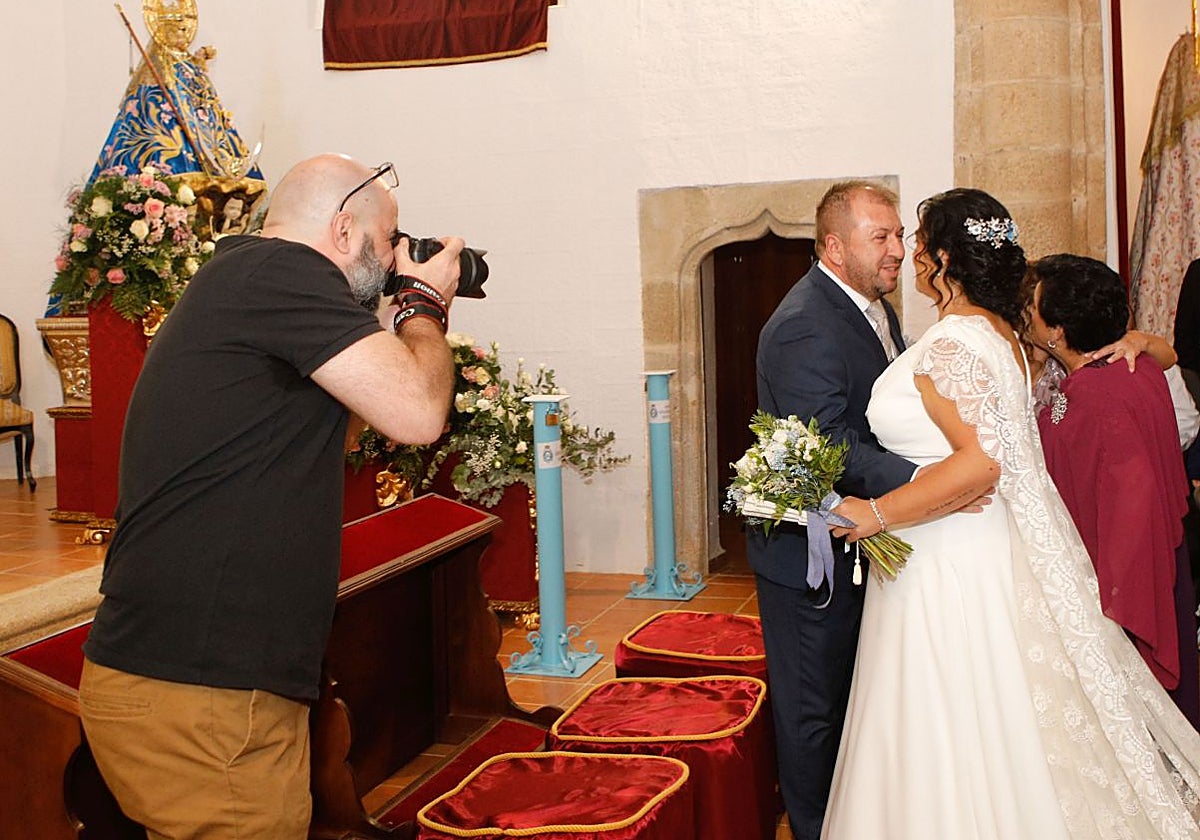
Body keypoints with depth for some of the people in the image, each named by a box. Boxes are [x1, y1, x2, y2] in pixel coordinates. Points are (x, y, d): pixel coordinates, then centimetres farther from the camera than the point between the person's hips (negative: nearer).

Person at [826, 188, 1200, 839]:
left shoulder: (950, 345, -21)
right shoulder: (999, 332, 8)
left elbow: (979, 462, -32)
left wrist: (876, 514, -27)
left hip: (948, 565, -10)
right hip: (984, 547, 10)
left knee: (948, 745, 4)